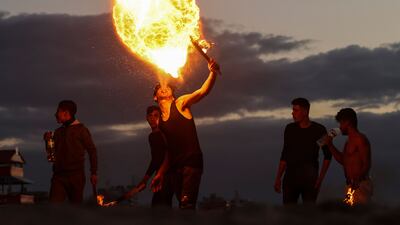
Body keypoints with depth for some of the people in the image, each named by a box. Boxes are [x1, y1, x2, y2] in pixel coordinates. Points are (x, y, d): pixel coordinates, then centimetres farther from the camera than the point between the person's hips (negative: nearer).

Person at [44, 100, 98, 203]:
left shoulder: (81, 129, 1)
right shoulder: (58, 131, 18)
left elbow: (92, 151, 0)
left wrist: (93, 173, -6)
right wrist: (48, 140, 4)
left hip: (76, 175, -4)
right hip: (59, 174, 4)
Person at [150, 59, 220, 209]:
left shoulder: (180, 104, 4)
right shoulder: (160, 122, 18)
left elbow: (203, 91, -13)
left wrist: (213, 73, -31)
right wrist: (160, 173, 20)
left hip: (192, 161, -6)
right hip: (174, 166, 6)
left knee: (186, 204, -20)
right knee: (184, 205, 6)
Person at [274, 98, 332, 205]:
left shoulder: (319, 130, -2)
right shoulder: (290, 129, 6)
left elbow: (327, 155, 5)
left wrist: (320, 178, -4)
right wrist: (278, 178, 7)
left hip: (310, 179, -2)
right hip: (290, 178, 2)